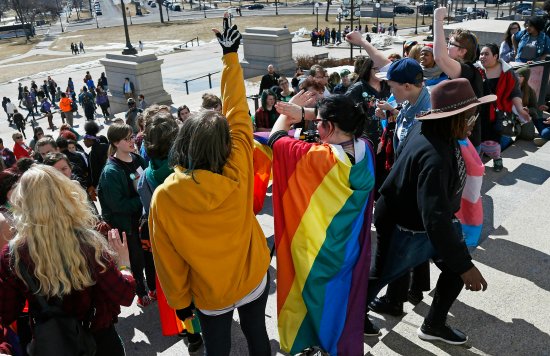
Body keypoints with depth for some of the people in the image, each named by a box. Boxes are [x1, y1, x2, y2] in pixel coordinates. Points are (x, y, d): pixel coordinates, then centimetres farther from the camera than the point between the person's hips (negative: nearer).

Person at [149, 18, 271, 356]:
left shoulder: (164, 197, -26)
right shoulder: (238, 171, -24)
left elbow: (168, 260, -14)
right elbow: (237, 110, -13)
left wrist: (179, 300, 4)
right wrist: (231, 54, -3)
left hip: (210, 293, -1)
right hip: (254, 277, 2)